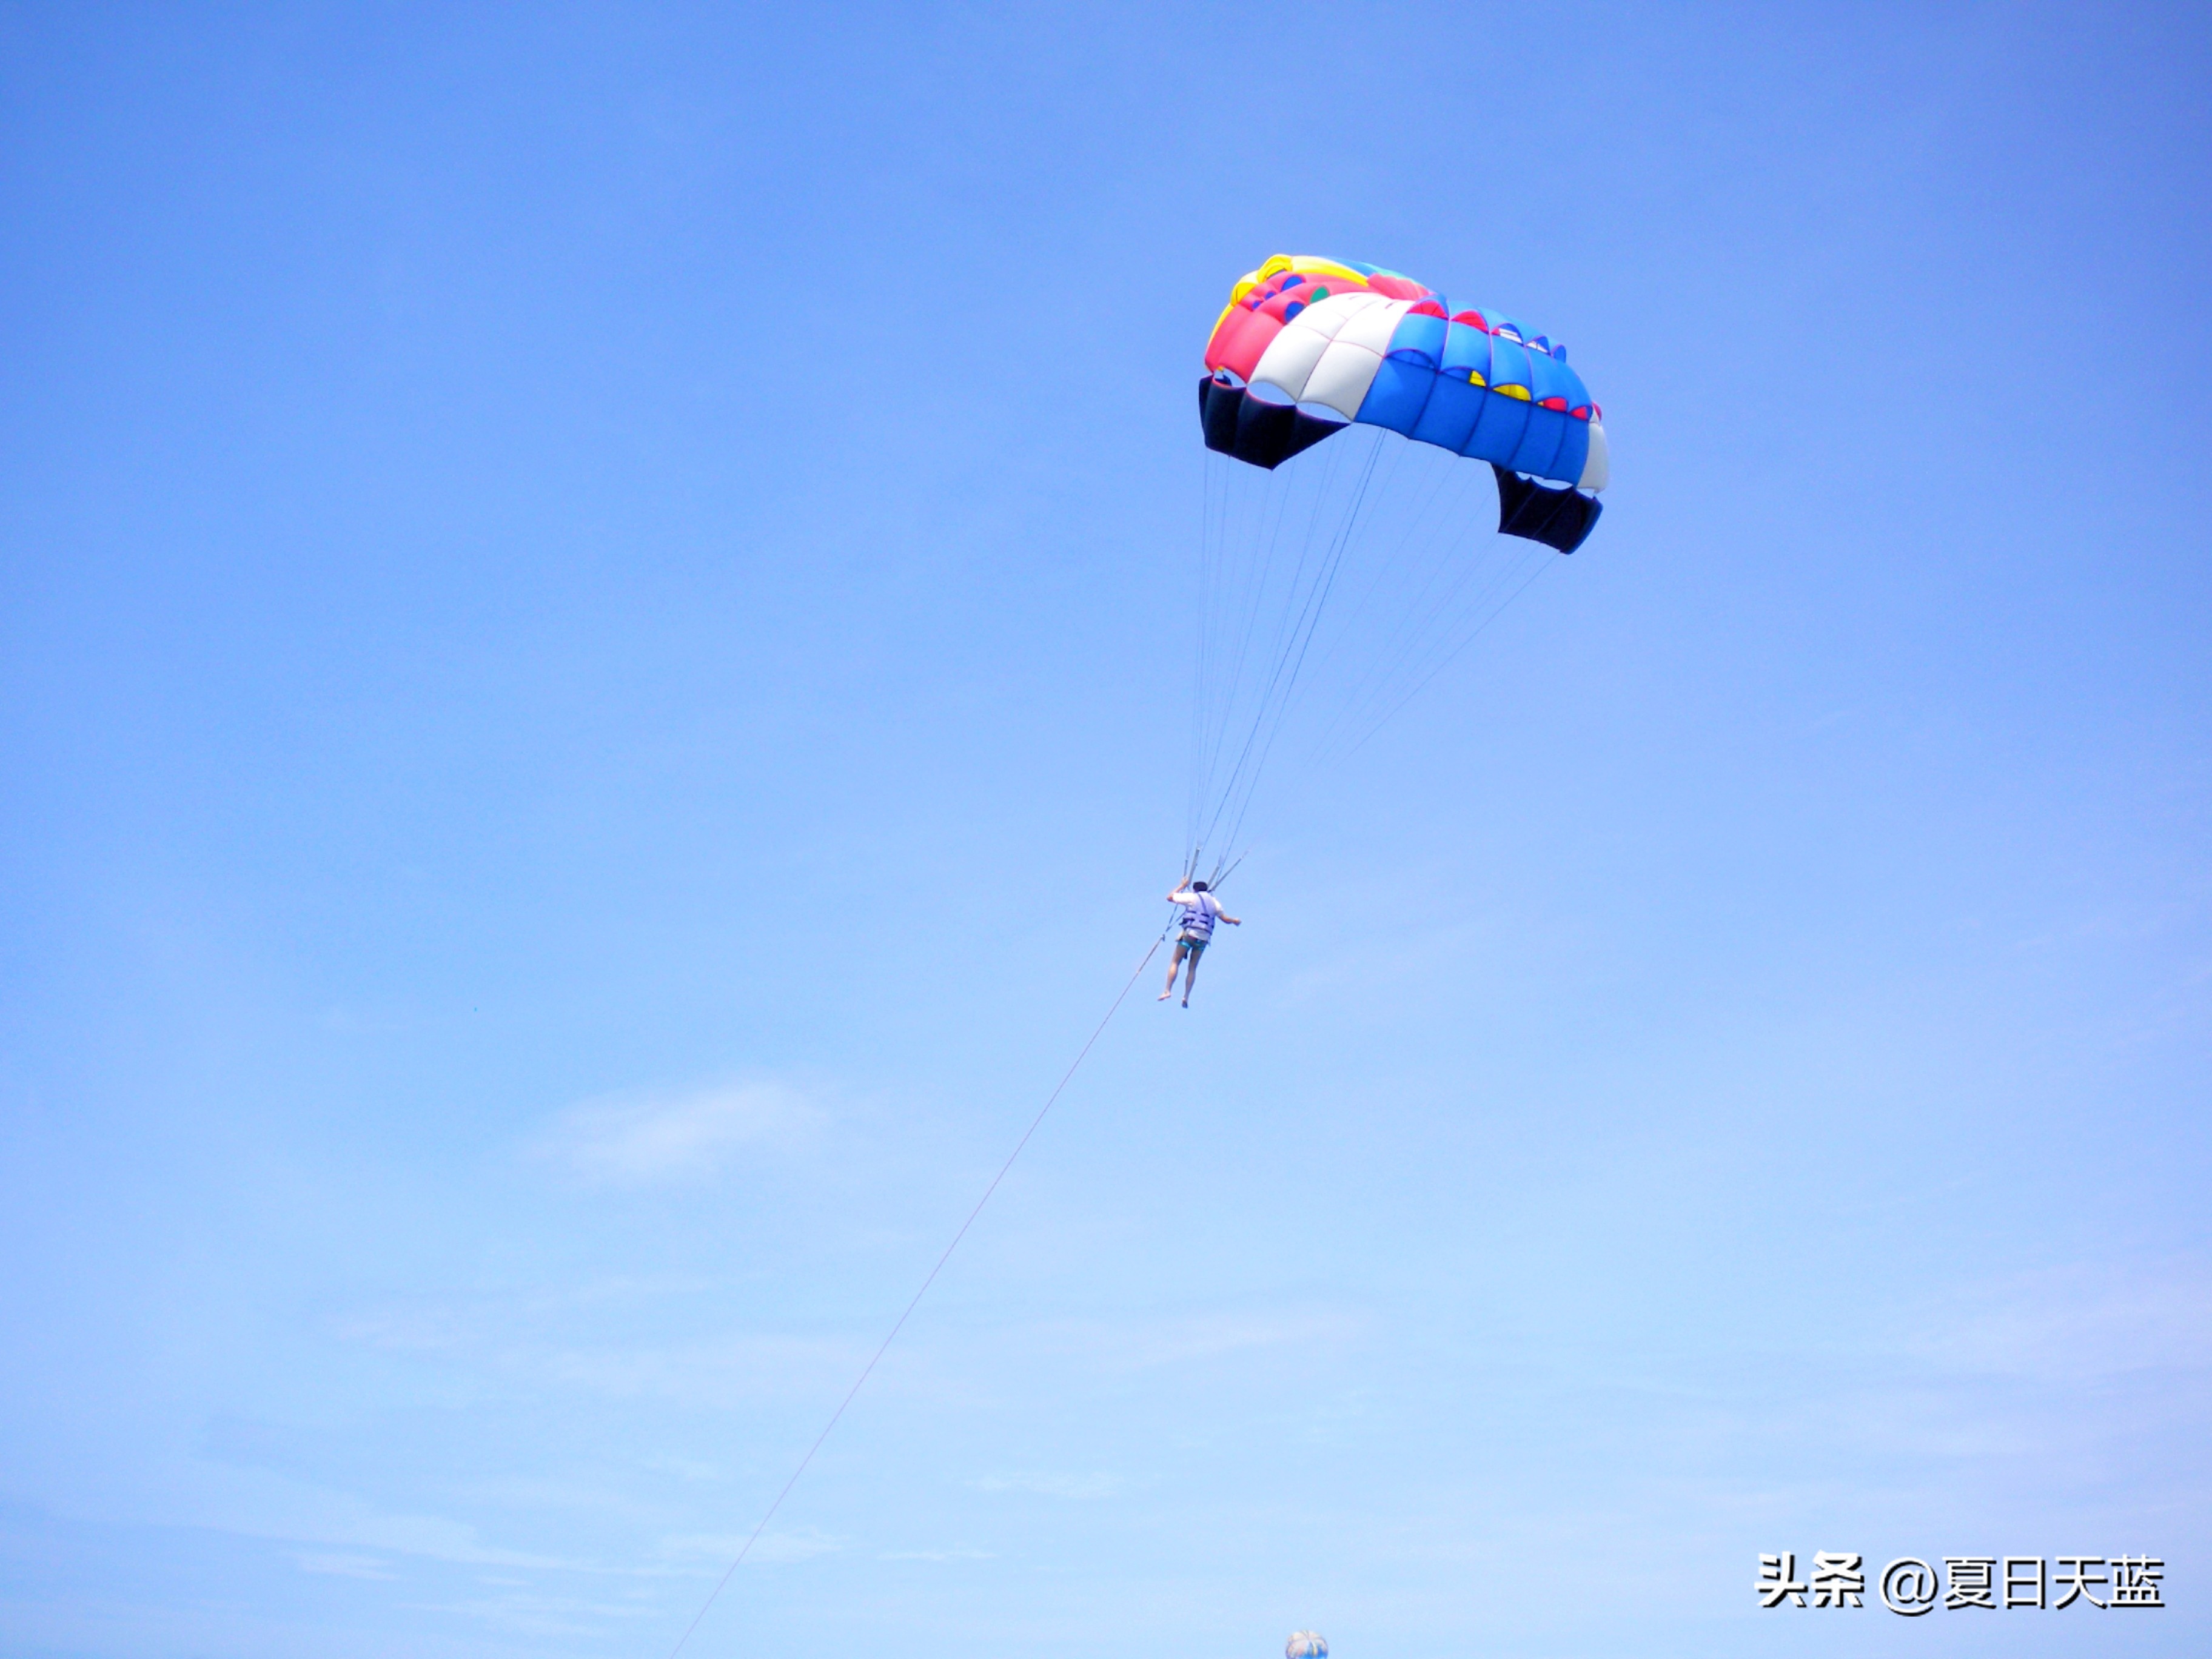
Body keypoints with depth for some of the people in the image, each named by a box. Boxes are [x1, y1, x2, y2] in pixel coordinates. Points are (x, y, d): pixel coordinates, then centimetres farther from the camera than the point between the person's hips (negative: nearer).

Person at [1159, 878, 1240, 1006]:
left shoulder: (1192, 897, 6)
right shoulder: (1214, 902, 19)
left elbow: (1170, 897, 11)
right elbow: (1225, 918, 24)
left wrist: (1182, 886, 25)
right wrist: (1235, 920, 46)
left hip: (1190, 934, -4)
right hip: (1204, 938, 4)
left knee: (1175, 963, 1)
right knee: (1193, 968, 12)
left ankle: (1168, 991, -13)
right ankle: (1186, 997, 3)